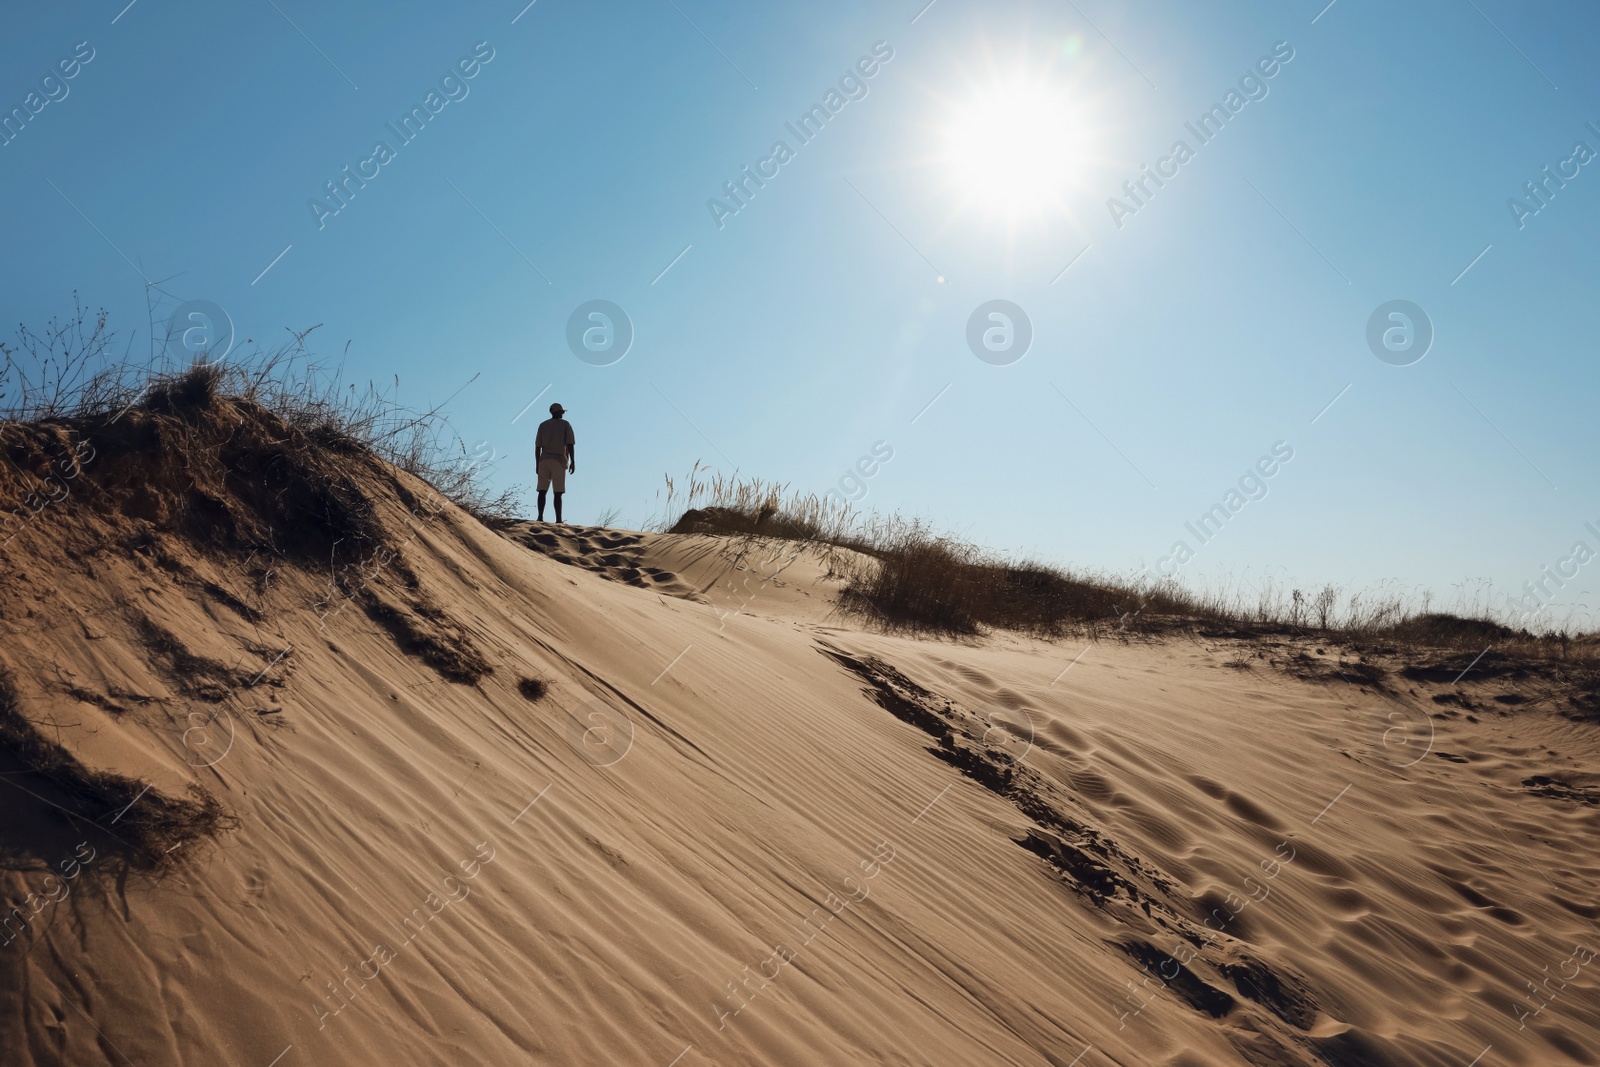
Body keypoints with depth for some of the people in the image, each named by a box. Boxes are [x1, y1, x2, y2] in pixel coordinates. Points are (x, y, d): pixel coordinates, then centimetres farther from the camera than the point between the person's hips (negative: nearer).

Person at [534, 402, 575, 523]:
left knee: (542, 490, 3)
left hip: (544, 460, 3)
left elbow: (537, 446, 8)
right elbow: (570, 445, -7)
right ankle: (558, 519, -8)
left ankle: (540, 517, -7)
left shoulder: (543, 425, 11)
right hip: (559, 461, -3)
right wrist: (573, 462, -5)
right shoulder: (565, 425, 3)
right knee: (558, 492, -4)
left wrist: (537, 464, 11)